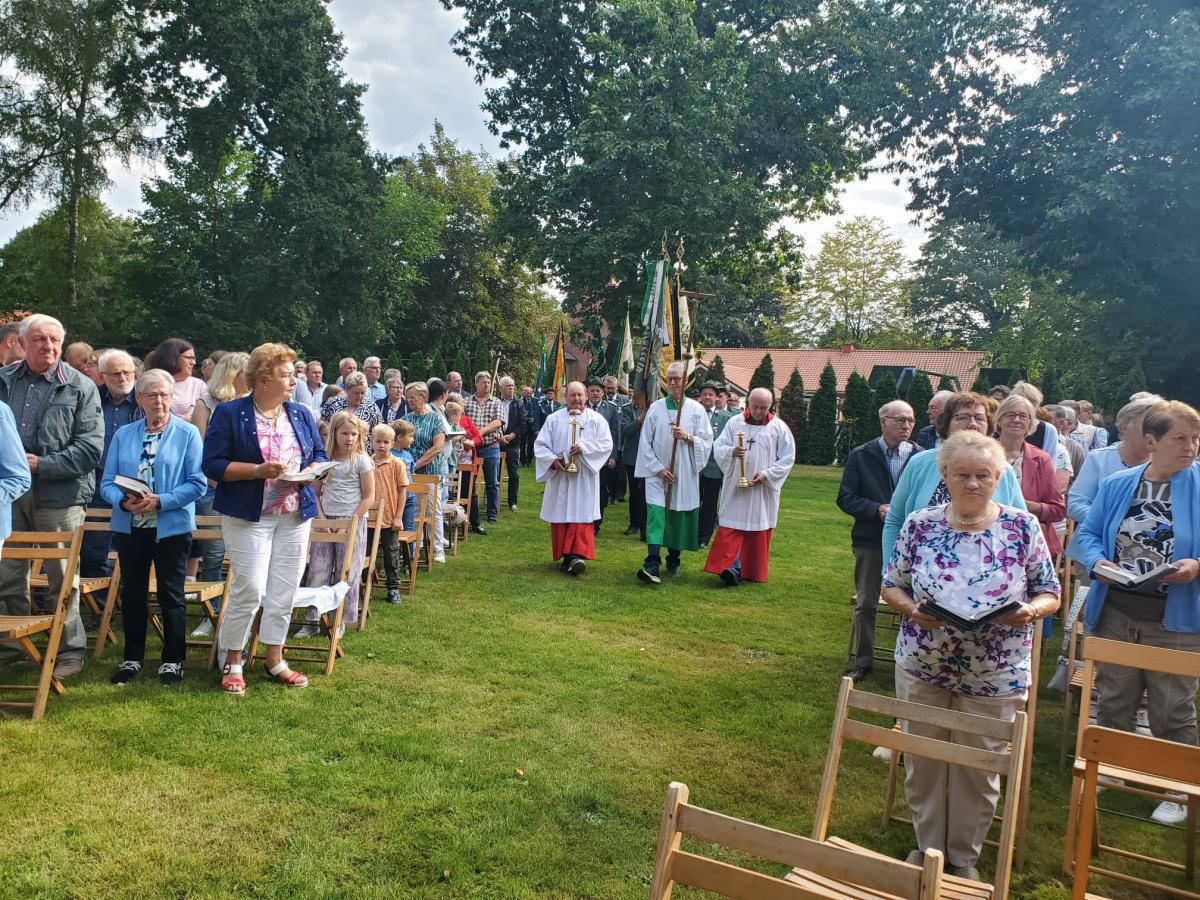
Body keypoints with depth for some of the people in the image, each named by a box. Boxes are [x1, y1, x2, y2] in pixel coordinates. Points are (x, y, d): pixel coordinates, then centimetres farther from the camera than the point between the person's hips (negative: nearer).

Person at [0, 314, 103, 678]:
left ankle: (70, 649, 16)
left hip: (59, 495, -4)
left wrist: (41, 465, -16)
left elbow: (91, 447, -9)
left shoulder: (80, 387, -3)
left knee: (62, 578, 4)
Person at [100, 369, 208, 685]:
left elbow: (197, 483, -10)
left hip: (172, 527, -3)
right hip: (130, 526, 4)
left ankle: (173, 660, 18)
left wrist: (160, 501, -20)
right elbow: (107, 483, 3)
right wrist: (124, 502, -17)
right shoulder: (123, 435, 8)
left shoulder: (188, 433, -3)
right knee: (132, 593, 12)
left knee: (171, 595, 5)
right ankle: (132, 658, 27)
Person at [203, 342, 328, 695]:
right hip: (249, 516, -5)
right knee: (249, 589, -8)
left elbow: (319, 455, 15)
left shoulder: (301, 414, 10)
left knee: (285, 591, 8)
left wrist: (311, 472, -7)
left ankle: (275, 659, 22)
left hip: (295, 516, 5)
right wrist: (259, 470, -20)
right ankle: (232, 662, 10)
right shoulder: (230, 414, -5)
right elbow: (213, 464, -10)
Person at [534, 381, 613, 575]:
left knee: (581, 514, -10)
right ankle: (566, 555, 13)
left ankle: (578, 555, -17)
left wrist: (584, 447, -17)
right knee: (560, 516, 4)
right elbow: (540, 445, 4)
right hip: (559, 476, 2)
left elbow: (606, 443, -4)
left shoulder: (596, 419, 5)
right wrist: (552, 460, -13)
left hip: (584, 477, -2)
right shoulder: (554, 419, 8)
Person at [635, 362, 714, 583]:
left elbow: (707, 441, 1)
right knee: (656, 514, -13)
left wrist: (688, 437, -18)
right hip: (657, 472, -1)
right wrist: (658, 468, -6)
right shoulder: (655, 408, 3)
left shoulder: (696, 409, 2)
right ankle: (652, 565, -20)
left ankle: (673, 561, 23)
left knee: (679, 516, 6)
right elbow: (645, 442, 2)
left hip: (685, 474, 1)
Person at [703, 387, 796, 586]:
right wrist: (732, 452, -21)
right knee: (732, 527, -5)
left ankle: (753, 572, 17)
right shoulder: (734, 423, 4)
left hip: (763, 490, 0)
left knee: (758, 531, 6)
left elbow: (787, 458, 1)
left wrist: (767, 474, -12)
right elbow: (718, 447, 2)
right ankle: (732, 568, -6)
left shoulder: (780, 428, 1)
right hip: (735, 487, 1)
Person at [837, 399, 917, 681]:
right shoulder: (860, 456, 0)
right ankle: (863, 661, 23)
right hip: (870, 542, 1)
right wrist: (877, 509, -16)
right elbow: (845, 498, -1)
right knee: (865, 604, 9)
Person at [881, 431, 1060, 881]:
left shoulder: (1022, 527, -5)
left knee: (979, 772, 12)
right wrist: (911, 609, -17)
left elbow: (1050, 594, 1)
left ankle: (964, 858, 34)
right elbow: (891, 586, 4)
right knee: (922, 764, 13)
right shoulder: (919, 525, -4)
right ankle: (927, 847, 35)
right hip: (922, 669, 1)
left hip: (994, 678, -1)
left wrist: (1030, 610, -21)